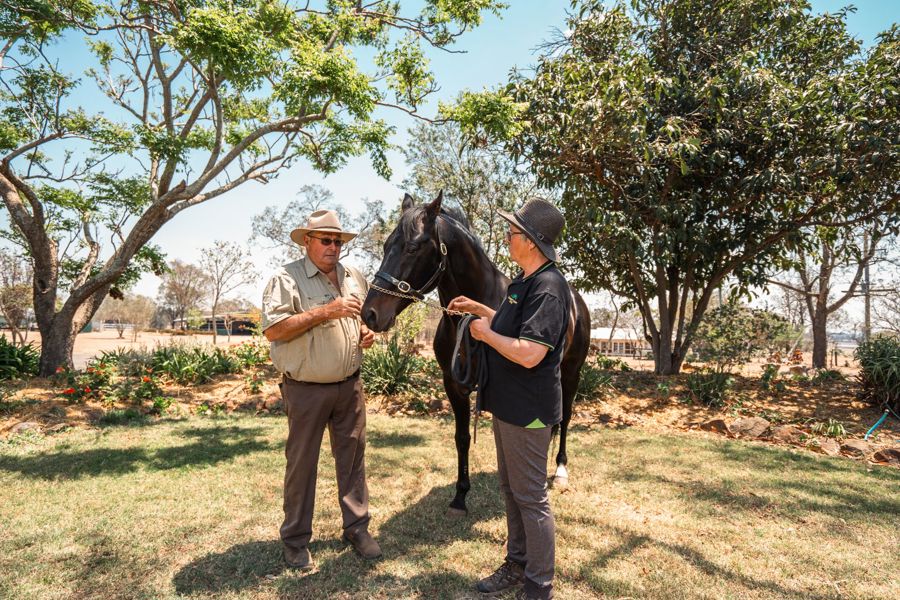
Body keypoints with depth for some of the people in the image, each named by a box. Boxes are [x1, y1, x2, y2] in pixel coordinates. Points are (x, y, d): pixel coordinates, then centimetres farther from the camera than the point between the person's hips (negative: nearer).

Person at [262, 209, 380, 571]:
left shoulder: (355, 278, 8)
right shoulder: (287, 278, -9)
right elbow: (272, 329, -20)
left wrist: (367, 333, -1)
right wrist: (325, 312, -25)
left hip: (349, 385, 5)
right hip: (306, 389, -5)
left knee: (353, 456, 12)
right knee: (302, 462, 8)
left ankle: (357, 527, 29)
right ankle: (295, 540, 24)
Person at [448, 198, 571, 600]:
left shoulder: (548, 288, -23)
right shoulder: (525, 282, 9)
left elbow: (529, 353, -31)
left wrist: (484, 333, -17)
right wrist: (477, 309, 15)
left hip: (528, 411, -10)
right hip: (508, 405, 10)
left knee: (530, 498, 5)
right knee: (511, 489, 21)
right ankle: (517, 565, 39)